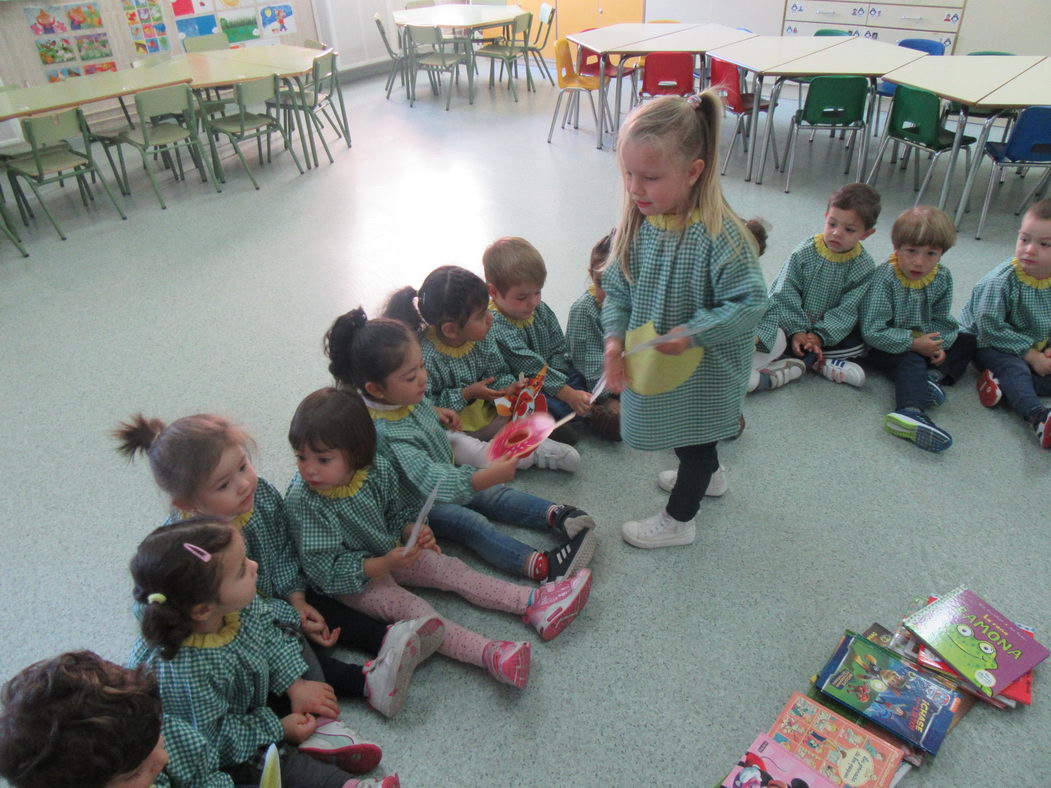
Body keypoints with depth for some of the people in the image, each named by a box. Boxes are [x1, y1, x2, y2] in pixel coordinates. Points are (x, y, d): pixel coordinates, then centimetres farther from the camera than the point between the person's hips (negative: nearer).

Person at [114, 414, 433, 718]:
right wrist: (294, 621, -20)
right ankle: (364, 680, -30)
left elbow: (284, 550, 0)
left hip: (279, 596, 7)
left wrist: (297, 600, -9)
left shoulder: (261, 491, -16)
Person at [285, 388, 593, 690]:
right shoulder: (303, 501, -27)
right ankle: (488, 653, -43)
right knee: (408, 607, -26)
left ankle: (535, 602, -7)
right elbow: (326, 569, -23)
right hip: (350, 580, -6)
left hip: (389, 552, 6)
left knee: (452, 569, -4)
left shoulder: (377, 470, -13)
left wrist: (412, 532, -14)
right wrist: (384, 564, -30)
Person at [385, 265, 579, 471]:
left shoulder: (482, 339, -7)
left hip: (483, 415, 7)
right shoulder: (424, 355, -28)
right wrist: (466, 395, -26)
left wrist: (508, 387, -19)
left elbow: (498, 373, 5)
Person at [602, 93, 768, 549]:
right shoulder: (636, 224, -11)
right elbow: (616, 286, -1)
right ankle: (704, 475, 59)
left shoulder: (719, 235, -29)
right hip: (651, 363, 6)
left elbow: (749, 302, -24)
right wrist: (615, 338, -13)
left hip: (704, 371, -6)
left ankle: (678, 520, 36)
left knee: (694, 440, 16)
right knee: (681, 433, 29)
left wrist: (693, 333, -30)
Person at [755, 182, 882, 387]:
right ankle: (817, 363, -25)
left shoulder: (865, 267, -8)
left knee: (858, 343, -27)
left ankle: (805, 359, -24)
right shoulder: (804, 253, -9)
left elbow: (847, 311, -12)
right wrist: (796, 331, -23)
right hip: (795, 324, 0)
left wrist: (819, 336, -25)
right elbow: (785, 295, -13)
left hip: (832, 330, 0)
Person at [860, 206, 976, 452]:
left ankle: (934, 375, -19)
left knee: (968, 342, 6)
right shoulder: (884, 278, -22)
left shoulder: (943, 278, -3)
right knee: (911, 361, -33)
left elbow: (942, 320, 6)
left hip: (922, 342, 8)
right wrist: (915, 343, -26)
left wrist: (939, 345, -16)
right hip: (883, 347, -7)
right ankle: (911, 412, -53)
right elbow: (872, 331, -26)